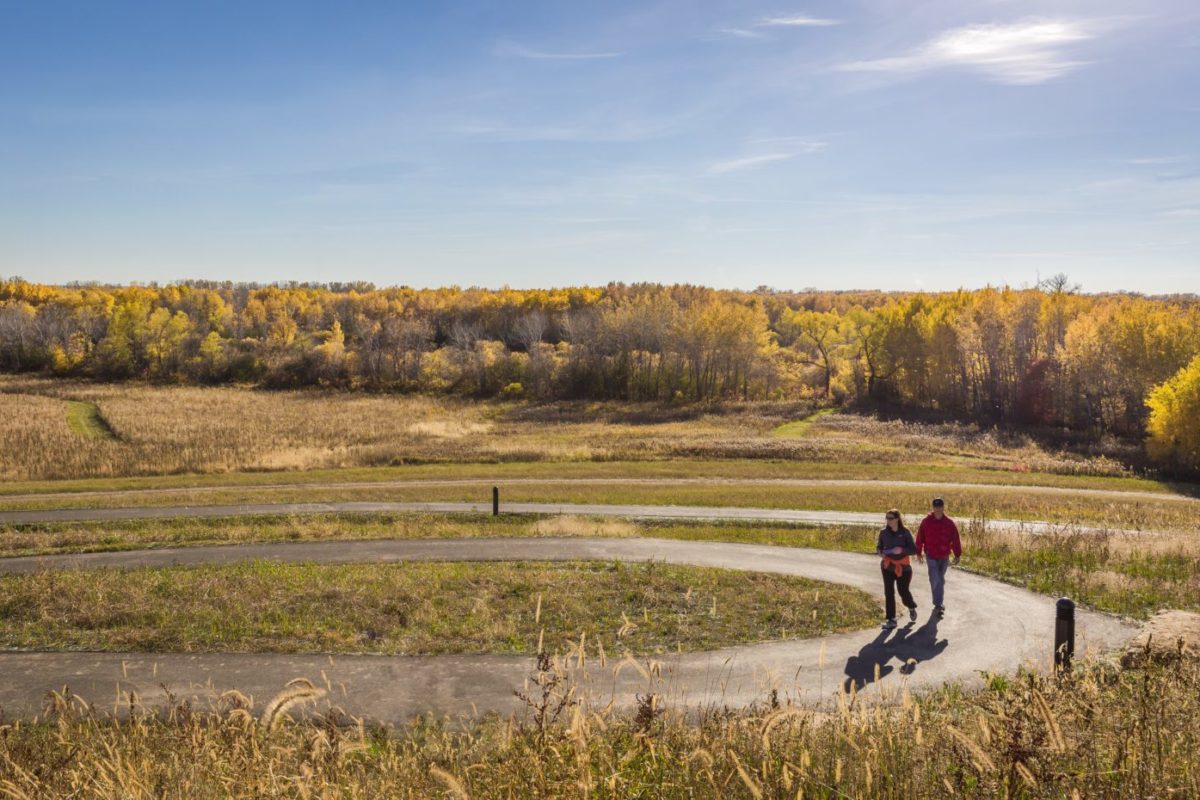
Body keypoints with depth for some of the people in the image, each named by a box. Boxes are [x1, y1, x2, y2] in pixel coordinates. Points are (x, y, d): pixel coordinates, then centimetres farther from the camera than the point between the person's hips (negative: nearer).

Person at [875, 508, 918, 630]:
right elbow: (879, 546, 13)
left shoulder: (905, 532, -9)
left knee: (903, 591, 5)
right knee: (888, 593, -2)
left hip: (902, 567, -2)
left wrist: (901, 550, -27)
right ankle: (891, 620, 4)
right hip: (888, 566, 2)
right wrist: (880, 552, -10)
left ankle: (911, 607, 39)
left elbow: (914, 549, -9)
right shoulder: (884, 532, 0)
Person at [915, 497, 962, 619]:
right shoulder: (926, 522, -7)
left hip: (944, 557, 2)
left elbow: (956, 540, -1)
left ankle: (939, 604, 27)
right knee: (935, 580, -11)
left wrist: (957, 555, -2)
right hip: (931, 556, -2)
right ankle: (939, 605, -9)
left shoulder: (949, 523, -5)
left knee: (941, 580, 14)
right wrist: (919, 553, 7)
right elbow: (920, 538, 2)